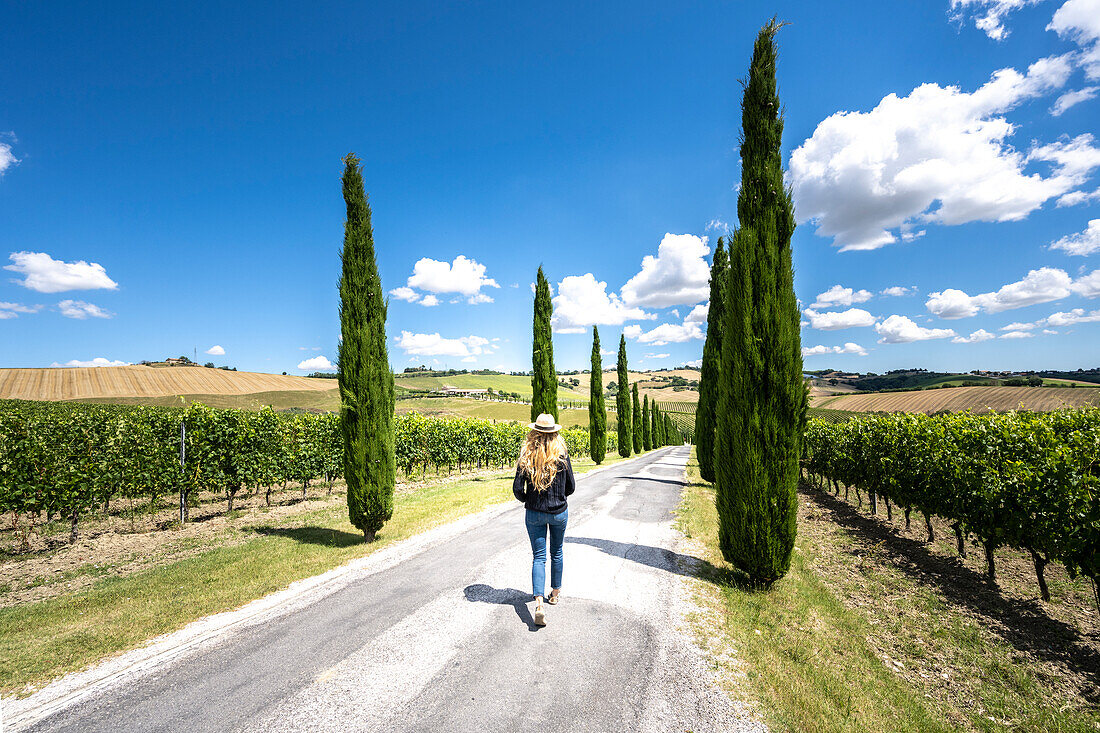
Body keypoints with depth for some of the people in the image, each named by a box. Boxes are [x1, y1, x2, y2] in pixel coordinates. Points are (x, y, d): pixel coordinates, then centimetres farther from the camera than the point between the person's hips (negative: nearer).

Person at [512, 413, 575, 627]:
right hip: (559, 512, 1)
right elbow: (571, 486, -3)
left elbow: (518, 488, -10)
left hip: (534, 514, 0)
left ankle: (539, 602, -9)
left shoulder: (527, 456, -10)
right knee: (557, 552, 21)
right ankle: (555, 592, 37)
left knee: (538, 557, 6)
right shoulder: (561, 455, -10)